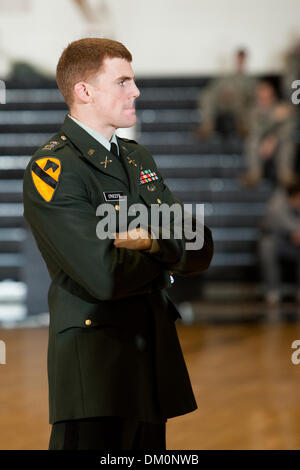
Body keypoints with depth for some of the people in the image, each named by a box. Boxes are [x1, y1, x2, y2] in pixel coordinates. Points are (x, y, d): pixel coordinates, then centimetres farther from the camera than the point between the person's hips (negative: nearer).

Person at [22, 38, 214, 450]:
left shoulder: (138, 158, 16)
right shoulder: (51, 169, -12)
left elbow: (201, 251, 10)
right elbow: (104, 278, -21)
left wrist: (155, 241, -12)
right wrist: (168, 252, -3)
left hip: (156, 353, 8)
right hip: (94, 360, -8)